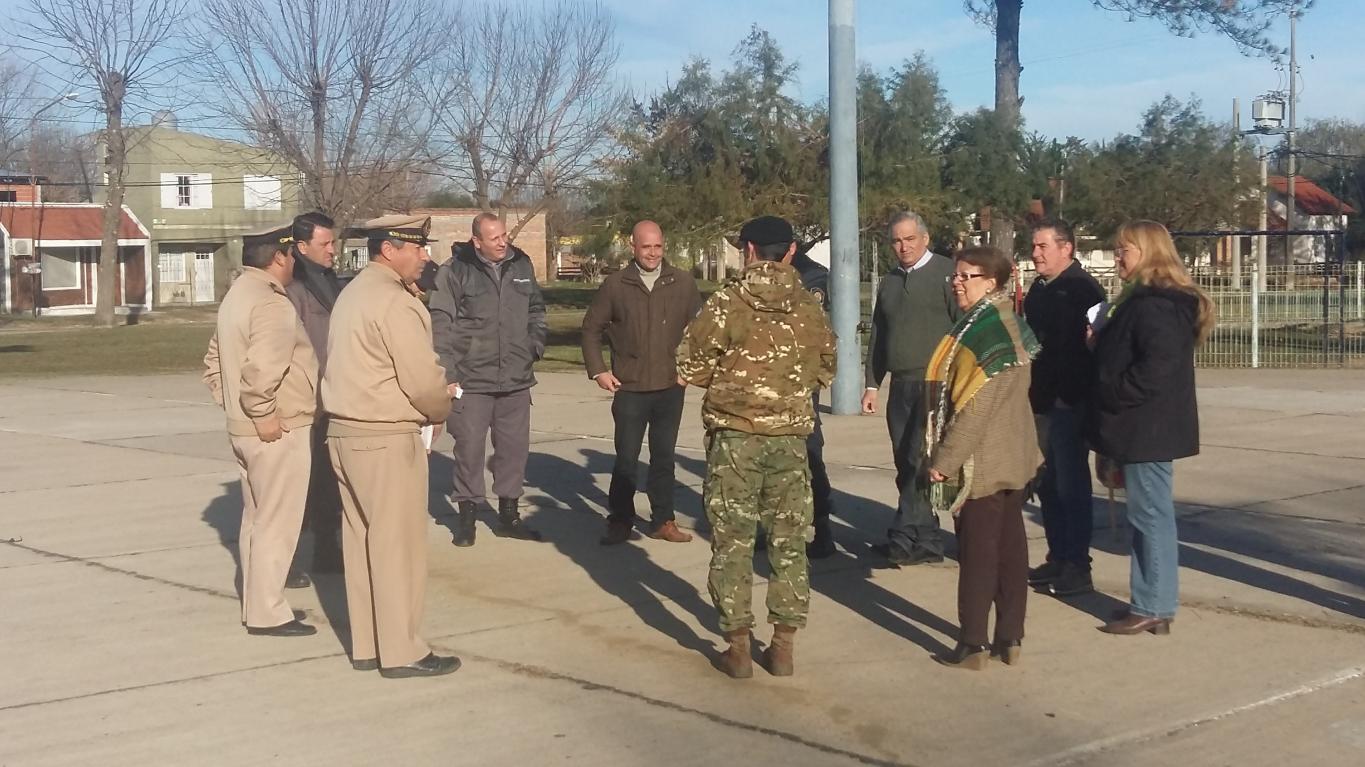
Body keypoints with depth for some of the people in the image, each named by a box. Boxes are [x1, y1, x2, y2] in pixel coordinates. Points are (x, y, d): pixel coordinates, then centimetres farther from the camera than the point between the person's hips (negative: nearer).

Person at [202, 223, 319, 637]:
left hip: (243, 429, 10)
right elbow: (261, 369, -31)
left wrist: (233, 405, 13)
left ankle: (255, 604, 27)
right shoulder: (272, 304, -19)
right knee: (276, 523, -2)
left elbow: (214, 363, 17)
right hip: (278, 432, -10)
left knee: (256, 519, 18)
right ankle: (267, 614, 4)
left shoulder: (236, 296, 13)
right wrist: (264, 415, -20)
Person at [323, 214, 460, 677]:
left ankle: (365, 645, 21)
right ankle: (401, 652, 6)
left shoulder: (351, 294, 13)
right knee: (397, 545, -1)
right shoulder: (394, 302, -16)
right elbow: (423, 379, -18)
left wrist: (430, 399, 11)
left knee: (361, 540, 13)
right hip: (386, 439, -9)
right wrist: (441, 407, 3)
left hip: (345, 432, 9)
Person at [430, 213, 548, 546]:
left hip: (516, 380, 5)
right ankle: (466, 514, 16)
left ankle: (508, 513, 24)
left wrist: (535, 345, 8)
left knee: (514, 447, 11)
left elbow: (536, 310, 21)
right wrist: (448, 373, -13)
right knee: (469, 447, 2)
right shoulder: (455, 271, -8)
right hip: (471, 381, -4)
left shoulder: (521, 265, 8)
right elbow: (441, 325, -9)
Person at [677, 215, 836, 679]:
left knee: (733, 542, 6)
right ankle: (783, 646, 16)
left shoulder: (727, 303, -10)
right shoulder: (809, 307, 1)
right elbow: (825, 370, 12)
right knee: (789, 542, 12)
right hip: (790, 435, 3)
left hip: (735, 435, -3)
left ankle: (738, 646, 9)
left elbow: (689, 368, -8)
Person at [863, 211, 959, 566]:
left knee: (921, 461, -11)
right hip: (901, 386, 7)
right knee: (906, 465, 7)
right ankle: (927, 541, 14)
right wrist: (872, 384, 17)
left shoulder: (946, 273, -3)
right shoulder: (890, 283, 18)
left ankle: (904, 537, -9)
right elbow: (877, 336, 22)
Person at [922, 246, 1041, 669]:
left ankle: (972, 645, 5)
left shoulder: (983, 333, -19)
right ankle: (1010, 638, 18)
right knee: (1011, 550, 11)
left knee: (976, 554, -2)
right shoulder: (1011, 326, 12)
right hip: (1014, 460, 9)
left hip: (980, 465, -9)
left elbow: (974, 408, -22)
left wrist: (944, 459, -16)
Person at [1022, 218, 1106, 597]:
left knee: (1071, 486, -3)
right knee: (1049, 485, 13)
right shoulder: (1039, 289, 15)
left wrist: (1070, 396, -21)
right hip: (1041, 402, 9)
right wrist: (1031, 394, 15)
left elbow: (1091, 346, -18)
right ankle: (1058, 558, 22)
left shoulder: (1083, 289, -12)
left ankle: (1077, 567, 3)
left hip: (1069, 405, -9)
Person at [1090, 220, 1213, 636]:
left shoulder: (1156, 305, -18)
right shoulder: (1143, 299, 16)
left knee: (1151, 516, -4)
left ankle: (1153, 608, 2)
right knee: (1148, 516, 13)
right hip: (1142, 428, 11)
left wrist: (1111, 397, -17)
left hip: (1148, 429, -11)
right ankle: (1149, 602, 20)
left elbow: (1156, 368, -26)